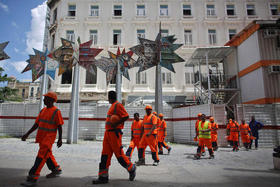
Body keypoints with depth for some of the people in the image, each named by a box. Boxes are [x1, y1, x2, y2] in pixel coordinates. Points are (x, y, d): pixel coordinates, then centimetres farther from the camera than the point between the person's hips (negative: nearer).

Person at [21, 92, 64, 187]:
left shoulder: (56, 111, -12)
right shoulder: (43, 110, 11)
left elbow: (59, 126, -12)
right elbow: (36, 124, 15)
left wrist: (60, 139, -15)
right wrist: (27, 134, 12)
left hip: (49, 138, -9)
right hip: (41, 137, 9)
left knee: (41, 157, -9)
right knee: (47, 154, 20)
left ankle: (33, 179, -3)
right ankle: (56, 169, 37)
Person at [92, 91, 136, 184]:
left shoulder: (118, 105, -10)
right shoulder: (112, 106, 20)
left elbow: (126, 116, -19)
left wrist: (115, 124, -21)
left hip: (114, 133, -9)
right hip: (108, 132, 9)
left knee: (119, 154, -1)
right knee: (105, 155, 6)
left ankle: (132, 169, 21)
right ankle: (103, 177, 12)